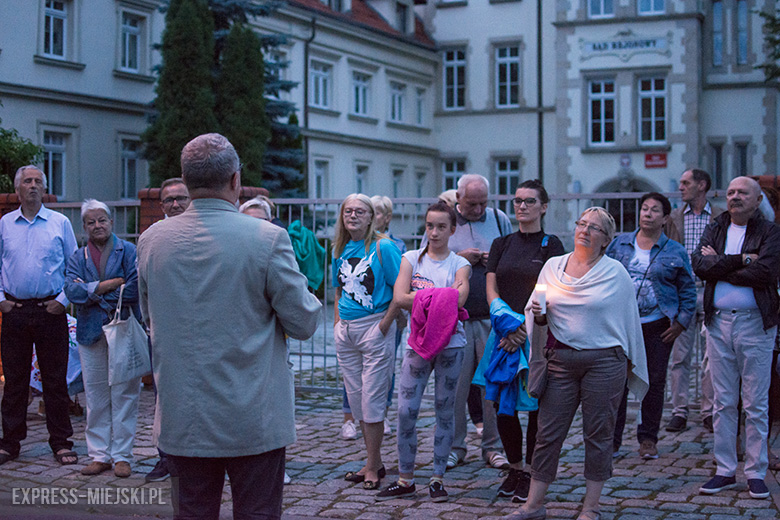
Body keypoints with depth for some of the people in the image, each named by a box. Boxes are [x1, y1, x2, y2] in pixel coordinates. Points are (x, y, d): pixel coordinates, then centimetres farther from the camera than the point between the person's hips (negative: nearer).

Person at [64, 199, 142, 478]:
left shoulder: (129, 251, 1)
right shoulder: (78, 257, 11)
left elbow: (133, 290, -12)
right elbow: (72, 290, -7)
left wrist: (92, 293, -8)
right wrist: (109, 284, -13)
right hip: (90, 335, 3)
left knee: (124, 397, 0)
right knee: (96, 399, 7)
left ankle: (122, 456, 7)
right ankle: (99, 455, 15)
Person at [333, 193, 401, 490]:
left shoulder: (383, 247, -8)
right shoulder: (341, 250, 10)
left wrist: (385, 323, -14)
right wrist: (338, 321, 12)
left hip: (374, 329, -6)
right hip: (345, 332, 7)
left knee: (372, 399, -3)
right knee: (355, 397, 10)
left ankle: (373, 468, 6)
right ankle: (374, 462, 21)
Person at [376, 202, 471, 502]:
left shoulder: (460, 264, 5)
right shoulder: (411, 258, 9)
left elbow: (457, 299, -14)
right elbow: (399, 297, -6)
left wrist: (419, 299, -12)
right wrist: (439, 300, -10)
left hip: (450, 344, -1)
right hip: (417, 342, 1)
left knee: (444, 411, 5)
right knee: (406, 411, -3)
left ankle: (437, 479, 14)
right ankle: (405, 480, 9)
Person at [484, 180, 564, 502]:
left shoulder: (551, 245, -1)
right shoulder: (501, 245, 12)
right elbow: (491, 289, 5)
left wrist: (524, 329, -19)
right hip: (504, 336, 4)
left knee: (537, 406, 1)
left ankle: (530, 473, 12)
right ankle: (514, 468, 21)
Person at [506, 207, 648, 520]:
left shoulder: (615, 272, 1)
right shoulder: (552, 266, 9)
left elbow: (629, 319, 6)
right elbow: (536, 312, 16)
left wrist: (630, 361, 9)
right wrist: (538, 315, -6)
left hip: (604, 362, -2)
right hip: (560, 361, 3)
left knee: (598, 434, 3)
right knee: (548, 433, 3)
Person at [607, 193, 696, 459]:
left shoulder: (675, 252, 3)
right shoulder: (619, 244, 8)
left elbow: (688, 290, 7)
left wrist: (682, 321, -2)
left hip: (658, 327, -1)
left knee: (655, 382, 5)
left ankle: (648, 438, 18)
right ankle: (612, 439, 9)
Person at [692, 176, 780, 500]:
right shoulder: (714, 230, 12)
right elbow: (699, 264, -6)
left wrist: (718, 266, -9)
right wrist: (740, 260, -15)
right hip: (719, 323, 4)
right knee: (723, 402, 8)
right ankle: (725, 470, 16)